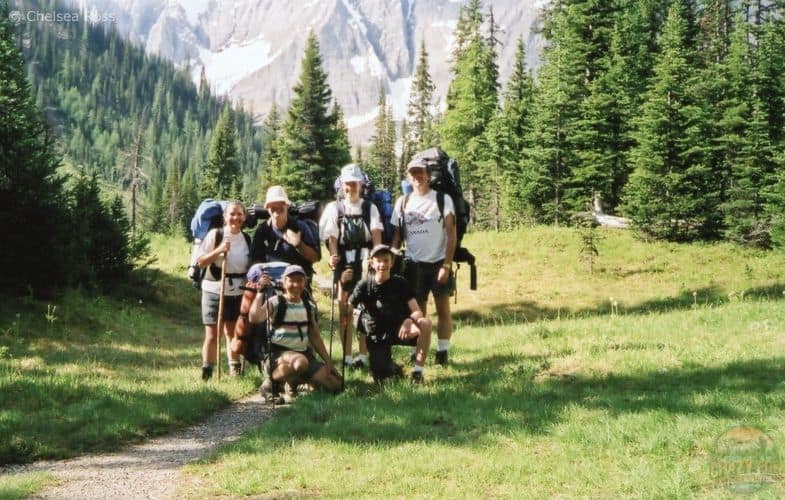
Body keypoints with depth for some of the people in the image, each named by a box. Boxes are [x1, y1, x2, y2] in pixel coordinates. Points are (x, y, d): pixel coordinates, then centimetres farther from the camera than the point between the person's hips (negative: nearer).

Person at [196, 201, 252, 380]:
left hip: (238, 292, 4)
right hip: (214, 291, -3)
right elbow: (200, 261, -8)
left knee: (233, 332, 14)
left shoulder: (247, 239, 5)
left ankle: (235, 370, 23)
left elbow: (251, 265, 14)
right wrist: (219, 250, -21)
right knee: (212, 334, -3)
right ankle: (206, 372, 4)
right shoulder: (215, 235, -7)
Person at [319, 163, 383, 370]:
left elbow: (376, 236, -2)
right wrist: (334, 259, -15)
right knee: (344, 310, 2)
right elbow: (332, 238, -1)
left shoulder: (369, 208, 5)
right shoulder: (335, 208, 6)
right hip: (344, 264, 0)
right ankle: (347, 356, 8)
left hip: (365, 263, 0)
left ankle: (363, 355, 8)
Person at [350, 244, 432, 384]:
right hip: (377, 336, 0)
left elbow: (417, 312, -12)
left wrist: (409, 321, -35)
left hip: (399, 330, 0)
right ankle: (391, 367, 23)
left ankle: (418, 371, -17)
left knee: (425, 323, -30)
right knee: (380, 377, -17)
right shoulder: (365, 285, -4)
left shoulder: (400, 283, -4)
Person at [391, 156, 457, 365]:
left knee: (443, 309, 2)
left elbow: (451, 233, -7)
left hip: (438, 262, -3)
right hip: (414, 264, 3)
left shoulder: (442, 199, -4)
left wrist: (447, 265, -14)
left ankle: (442, 353, 3)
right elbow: (397, 235, 10)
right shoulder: (403, 202, 7)